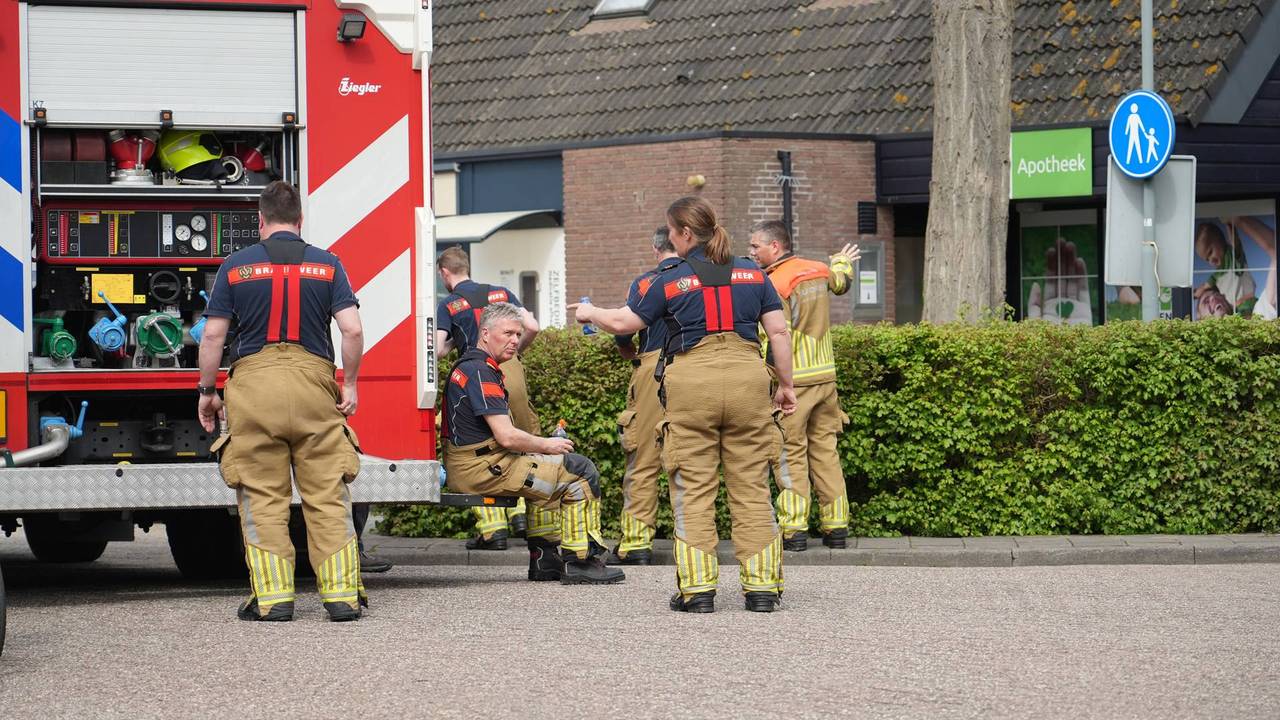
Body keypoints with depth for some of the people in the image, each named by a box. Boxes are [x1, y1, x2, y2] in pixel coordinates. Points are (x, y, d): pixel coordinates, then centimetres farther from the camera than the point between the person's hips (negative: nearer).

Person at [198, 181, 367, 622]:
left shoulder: (236, 266, 5)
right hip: (314, 386, 1)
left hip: (254, 386, -1)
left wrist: (206, 391, 11)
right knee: (327, 494, 3)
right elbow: (352, 330, -3)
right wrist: (349, 385, 8)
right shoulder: (326, 265, 6)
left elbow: (213, 336, 2)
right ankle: (342, 595, 0)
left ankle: (272, 597, 0)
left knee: (262, 498, 3)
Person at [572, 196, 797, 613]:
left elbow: (621, 323, 11)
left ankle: (698, 589, -1)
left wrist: (589, 313, 31)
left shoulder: (671, 282, 2)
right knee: (752, 490, 6)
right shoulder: (752, 274, 10)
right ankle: (762, 587, 4)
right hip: (747, 379, 3)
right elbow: (778, 331, 7)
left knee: (693, 492, 3)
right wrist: (786, 385, 16)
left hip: (692, 383, -2)